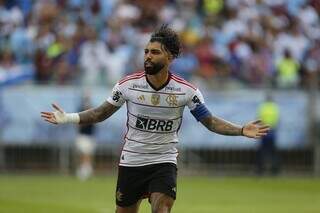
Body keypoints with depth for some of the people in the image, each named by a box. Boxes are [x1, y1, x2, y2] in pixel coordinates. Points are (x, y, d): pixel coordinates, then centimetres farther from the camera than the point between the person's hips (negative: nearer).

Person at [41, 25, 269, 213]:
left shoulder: (186, 90, -9)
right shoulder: (128, 84, -7)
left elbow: (210, 121, -4)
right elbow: (102, 112, 4)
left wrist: (241, 130, -17)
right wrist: (68, 118, -6)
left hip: (164, 163, -1)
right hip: (131, 161, 2)